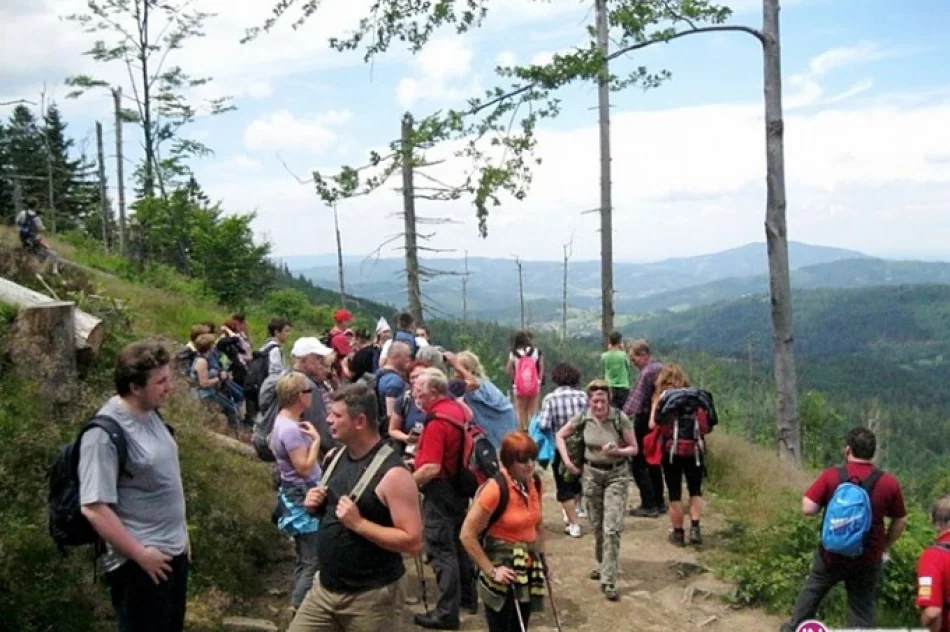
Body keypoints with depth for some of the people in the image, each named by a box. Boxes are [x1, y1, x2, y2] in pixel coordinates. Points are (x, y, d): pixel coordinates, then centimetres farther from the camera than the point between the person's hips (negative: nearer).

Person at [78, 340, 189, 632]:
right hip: (141, 563, -8)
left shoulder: (150, 413, 4)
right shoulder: (105, 433, -22)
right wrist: (140, 554, -19)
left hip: (173, 551, 8)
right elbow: (94, 508, -24)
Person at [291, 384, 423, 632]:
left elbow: (413, 542, -22)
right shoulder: (336, 457, 4)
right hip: (324, 588, 7)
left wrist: (358, 523, -26)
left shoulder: (392, 473, -20)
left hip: (371, 597, -7)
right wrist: (315, 506, -2)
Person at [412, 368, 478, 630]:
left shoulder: (437, 422, -23)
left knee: (442, 549, -3)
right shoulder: (457, 409, 4)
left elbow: (431, 468, -29)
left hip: (441, 490, -9)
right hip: (458, 486, 9)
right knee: (457, 542, 20)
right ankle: (468, 597, 32)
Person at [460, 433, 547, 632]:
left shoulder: (535, 484, 0)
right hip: (503, 571, -7)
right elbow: (467, 535, -19)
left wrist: (541, 556, 12)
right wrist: (490, 571, -17)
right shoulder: (496, 488, -22)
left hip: (528, 569, 7)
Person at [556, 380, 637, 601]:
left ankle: (608, 581, -4)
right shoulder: (583, 417, -9)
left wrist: (617, 451, -28)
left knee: (612, 528, -10)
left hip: (616, 475, -3)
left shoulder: (620, 418, -17)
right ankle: (603, 564, 39)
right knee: (597, 525, 15)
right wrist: (566, 460, -5)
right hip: (592, 473, 3)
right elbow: (560, 435, 6)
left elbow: (634, 449, -8)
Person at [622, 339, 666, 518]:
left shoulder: (646, 373, -18)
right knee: (653, 462, 18)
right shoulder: (660, 368, 10)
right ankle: (659, 503, 24)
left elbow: (635, 400, -25)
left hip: (645, 421, -9)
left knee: (638, 464, -1)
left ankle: (648, 505, -1)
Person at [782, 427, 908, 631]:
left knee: (812, 590, 23)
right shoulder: (889, 483, -11)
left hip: (832, 554, 0)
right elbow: (901, 522, 0)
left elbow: (808, 509, -17)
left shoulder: (831, 475, -15)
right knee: (862, 606, 14)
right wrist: (885, 547, 14)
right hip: (868, 560, 0)